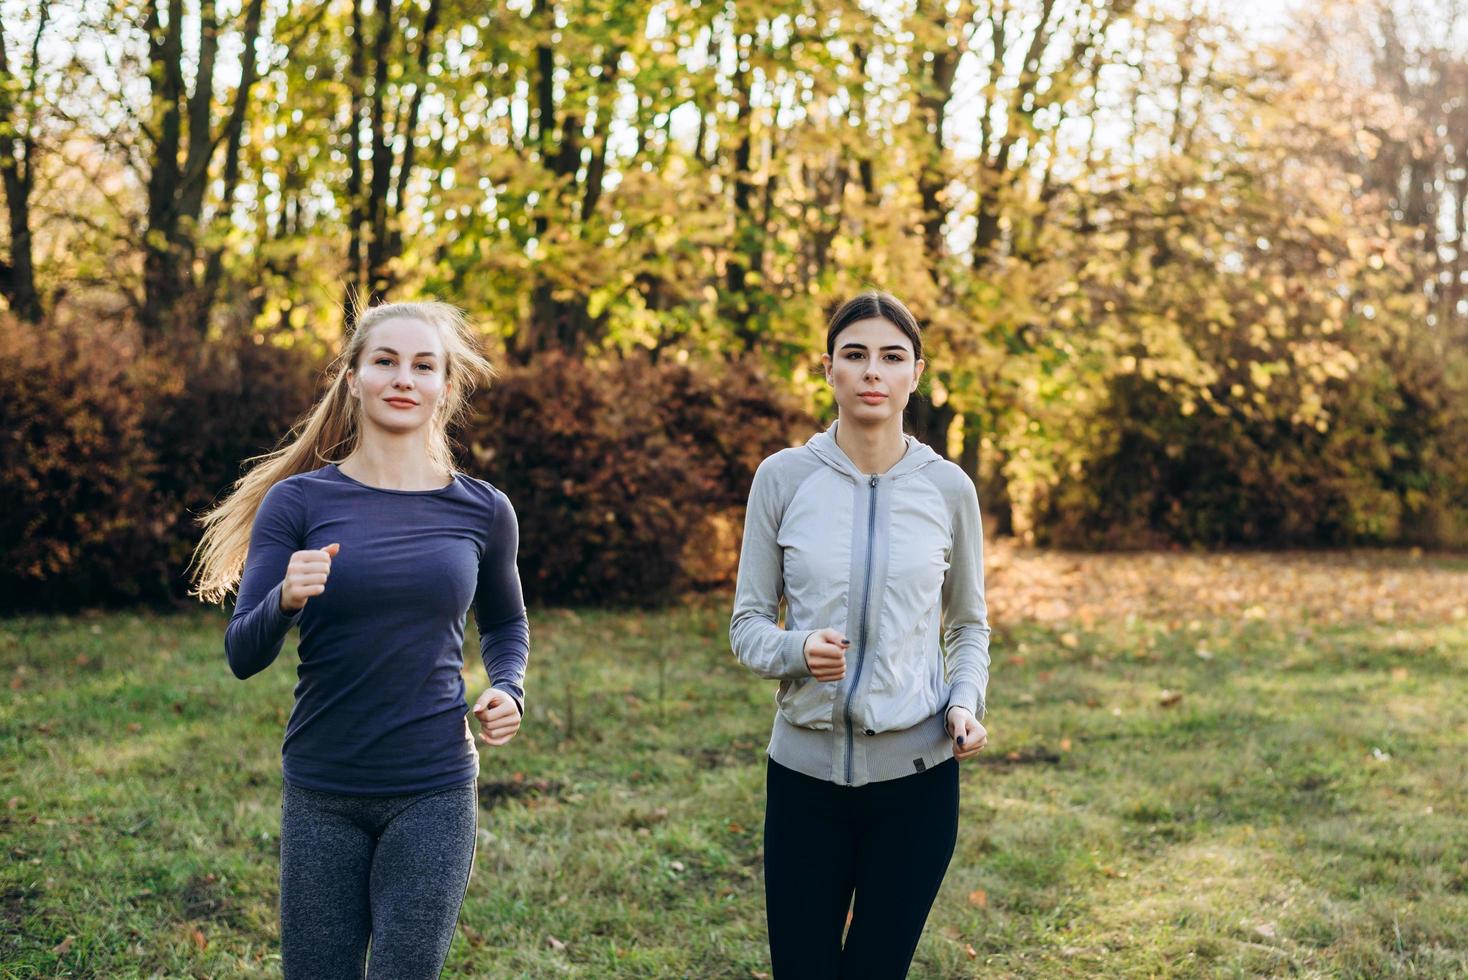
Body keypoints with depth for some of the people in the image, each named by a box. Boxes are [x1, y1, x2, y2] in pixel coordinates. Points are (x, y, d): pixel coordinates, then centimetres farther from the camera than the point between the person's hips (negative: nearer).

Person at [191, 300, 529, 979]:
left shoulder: (483, 512, 2)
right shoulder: (299, 501, -3)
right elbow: (242, 657, -5)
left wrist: (508, 691, 1)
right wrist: (285, 599, -25)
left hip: (433, 794, 0)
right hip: (320, 795, 0)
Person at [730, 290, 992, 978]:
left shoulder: (947, 488, 0)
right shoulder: (784, 477, -3)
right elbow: (747, 623, 2)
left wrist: (965, 702, -6)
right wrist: (797, 651, -19)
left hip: (916, 773, 0)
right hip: (806, 768, 0)